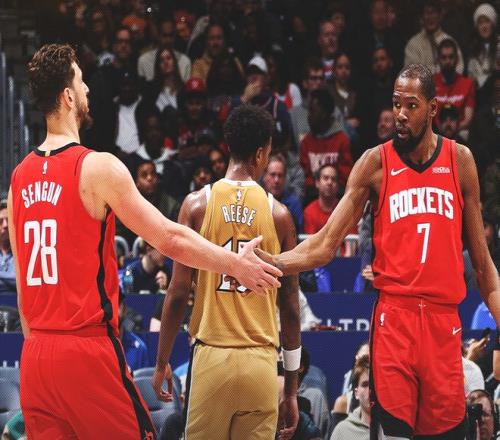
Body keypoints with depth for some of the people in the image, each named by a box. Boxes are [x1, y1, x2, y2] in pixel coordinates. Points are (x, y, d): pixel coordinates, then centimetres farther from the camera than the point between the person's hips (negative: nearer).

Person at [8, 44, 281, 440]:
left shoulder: (20, 177, 10)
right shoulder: (97, 168, -10)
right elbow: (170, 239, -7)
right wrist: (236, 263, 5)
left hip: (35, 353, 6)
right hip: (89, 348, -6)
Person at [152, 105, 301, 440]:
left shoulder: (197, 204, 0)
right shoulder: (278, 213, 2)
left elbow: (179, 293, -2)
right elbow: (290, 308, 5)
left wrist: (162, 361, 9)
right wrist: (292, 389, 12)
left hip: (212, 356, 0)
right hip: (260, 362, 0)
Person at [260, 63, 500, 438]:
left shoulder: (460, 160, 8)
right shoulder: (376, 163, 3)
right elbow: (326, 245, -1)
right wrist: (269, 262, -18)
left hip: (444, 321, 2)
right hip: (395, 314, -2)